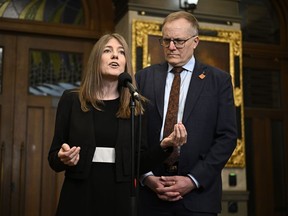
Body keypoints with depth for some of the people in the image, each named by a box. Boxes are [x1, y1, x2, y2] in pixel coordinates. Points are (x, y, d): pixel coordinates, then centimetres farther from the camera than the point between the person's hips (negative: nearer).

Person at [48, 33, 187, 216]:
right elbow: (53, 159, 1)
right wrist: (63, 158, -19)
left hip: (119, 200, 1)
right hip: (78, 200, -1)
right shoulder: (71, 100, -1)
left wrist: (165, 146, -14)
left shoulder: (136, 105, 2)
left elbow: (139, 165, 1)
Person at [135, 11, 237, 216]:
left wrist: (193, 180, -10)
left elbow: (227, 136, -3)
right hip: (151, 192, 1)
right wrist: (147, 177, -8)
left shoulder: (219, 80, 2)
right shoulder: (144, 77, 6)